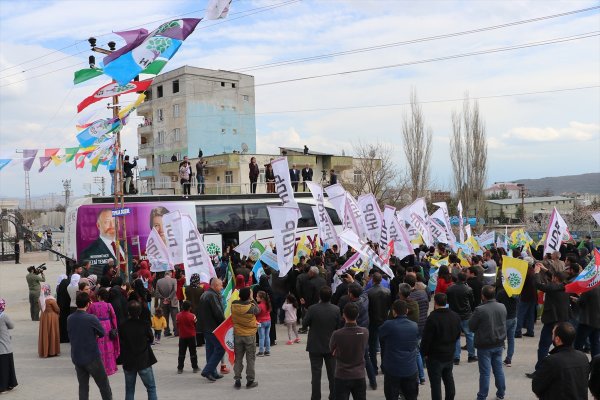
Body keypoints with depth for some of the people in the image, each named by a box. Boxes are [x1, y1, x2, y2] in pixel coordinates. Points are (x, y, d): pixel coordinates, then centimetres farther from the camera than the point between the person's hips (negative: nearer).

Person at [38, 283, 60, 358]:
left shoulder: (40, 299, -2)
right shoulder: (51, 299, -19)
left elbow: (41, 308, 8)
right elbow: (57, 309, -11)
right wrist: (58, 312, 9)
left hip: (43, 317, 6)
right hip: (52, 317, -6)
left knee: (44, 334, 13)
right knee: (52, 334, 5)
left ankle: (44, 351, 20)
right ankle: (52, 351, 11)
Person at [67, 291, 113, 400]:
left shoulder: (69, 319, -2)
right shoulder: (91, 318, -18)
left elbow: (70, 335, 11)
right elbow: (102, 333, -6)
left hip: (76, 358, 5)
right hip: (92, 357, -5)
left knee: (83, 386, 12)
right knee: (104, 385, 8)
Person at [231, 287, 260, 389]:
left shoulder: (233, 305, -11)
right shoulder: (252, 306, -18)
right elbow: (258, 311, 2)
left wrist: (241, 297, 6)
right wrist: (252, 299, 5)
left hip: (237, 335, 3)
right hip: (250, 335, -3)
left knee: (238, 358, 13)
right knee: (250, 358, 9)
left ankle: (237, 380, 13)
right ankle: (250, 381, 13)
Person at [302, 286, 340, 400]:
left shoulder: (312, 309, -19)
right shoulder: (336, 309, -12)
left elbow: (304, 324, -7)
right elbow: (339, 326, -2)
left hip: (315, 347, -2)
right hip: (331, 347, 2)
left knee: (316, 374, 7)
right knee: (332, 374, 14)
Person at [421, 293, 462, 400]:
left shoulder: (433, 317, -23)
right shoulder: (455, 316, 1)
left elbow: (426, 338, -21)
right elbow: (458, 335, 11)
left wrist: (424, 352, -8)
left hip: (435, 356, -7)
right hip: (450, 354, 7)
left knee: (436, 382, 2)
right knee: (449, 379, 23)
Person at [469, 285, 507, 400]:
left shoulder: (480, 310, -22)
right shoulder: (502, 307, -4)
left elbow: (471, 327, -12)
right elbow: (503, 324, 9)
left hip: (484, 345, -5)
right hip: (499, 344, 5)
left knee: (485, 373, 3)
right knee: (498, 369, 18)